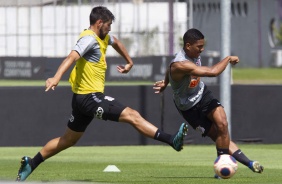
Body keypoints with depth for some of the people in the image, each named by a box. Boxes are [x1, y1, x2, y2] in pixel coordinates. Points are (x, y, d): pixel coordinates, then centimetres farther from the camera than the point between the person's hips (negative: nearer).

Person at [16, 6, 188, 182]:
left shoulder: (103, 37, 14)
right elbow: (72, 57, -32)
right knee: (132, 115, -15)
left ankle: (30, 164, 19)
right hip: (89, 96, -11)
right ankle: (172, 140, -20)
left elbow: (116, 43, 38)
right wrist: (57, 77, -47)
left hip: (83, 98, 11)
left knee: (69, 139, 17)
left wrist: (129, 62, 41)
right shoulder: (89, 39, -16)